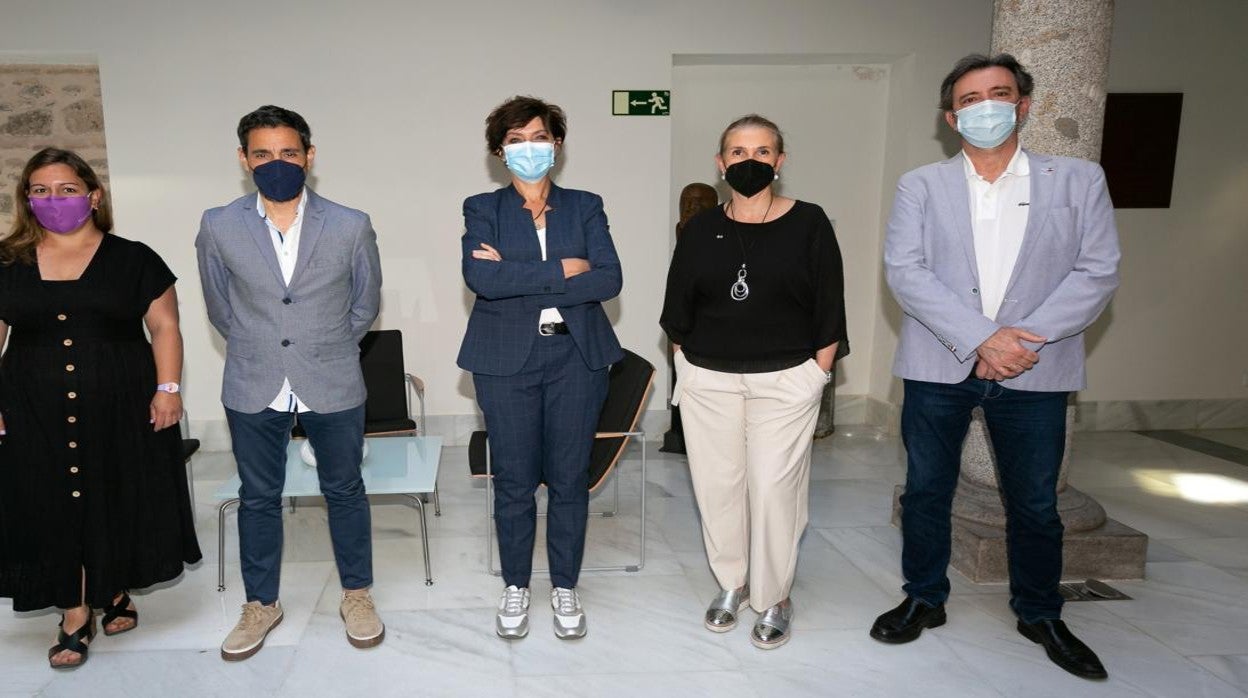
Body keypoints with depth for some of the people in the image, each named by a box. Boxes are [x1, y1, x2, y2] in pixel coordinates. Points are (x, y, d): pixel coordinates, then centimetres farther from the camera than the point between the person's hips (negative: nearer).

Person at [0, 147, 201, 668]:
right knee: (55, 510, 4)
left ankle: (116, 592, 30)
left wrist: (167, 387, -10)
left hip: (121, 410, -1)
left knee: (116, 504, 9)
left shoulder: (132, 259, 0)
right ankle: (75, 618, 15)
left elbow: (164, 326, -1)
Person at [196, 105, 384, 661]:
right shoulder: (219, 227, -5)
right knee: (258, 499, 13)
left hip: (333, 386, -1)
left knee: (344, 491, 12)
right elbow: (220, 308, 9)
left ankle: (356, 595, 30)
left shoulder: (351, 226, -8)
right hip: (253, 389, 1)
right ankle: (261, 604, 32)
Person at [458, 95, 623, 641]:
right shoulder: (482, 209, 5)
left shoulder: (585, 207, 9)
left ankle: (565, 588, 24)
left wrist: (517, 278, -12)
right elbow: (479, 277, -14)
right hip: (507, 360, -1)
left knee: (569, 478, 6)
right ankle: (516, 588, 26)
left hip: (576, 357, 1)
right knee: (514, 481, 7)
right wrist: (562, 272, -14)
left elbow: (609, 279, -6)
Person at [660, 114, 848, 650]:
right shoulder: (700, 230, 5)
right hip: (708, 380, 3)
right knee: (717, 484, 8)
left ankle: (774, 598, 20)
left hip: (785, 380, -2)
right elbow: (678, 312, 11)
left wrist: (817, 373, -4)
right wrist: (688, 367, 7)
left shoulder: (808, 223, -2)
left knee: (774, 487, 0)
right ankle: (731, 584, 29)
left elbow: (829, 309, -1)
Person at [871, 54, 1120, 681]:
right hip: (938, 366, 0)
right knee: (926, 492, 11)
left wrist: (1026, 338, -15)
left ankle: (1039, 615, 33)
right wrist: (981, 339, -18)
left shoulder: (1079, 180, 6)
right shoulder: (920, 186, 3)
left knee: (1035, 505, 12)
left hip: (1034, 372, 1)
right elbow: (904, 271, -9)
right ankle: (924, 600, 30)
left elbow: (1098, 272, -2)